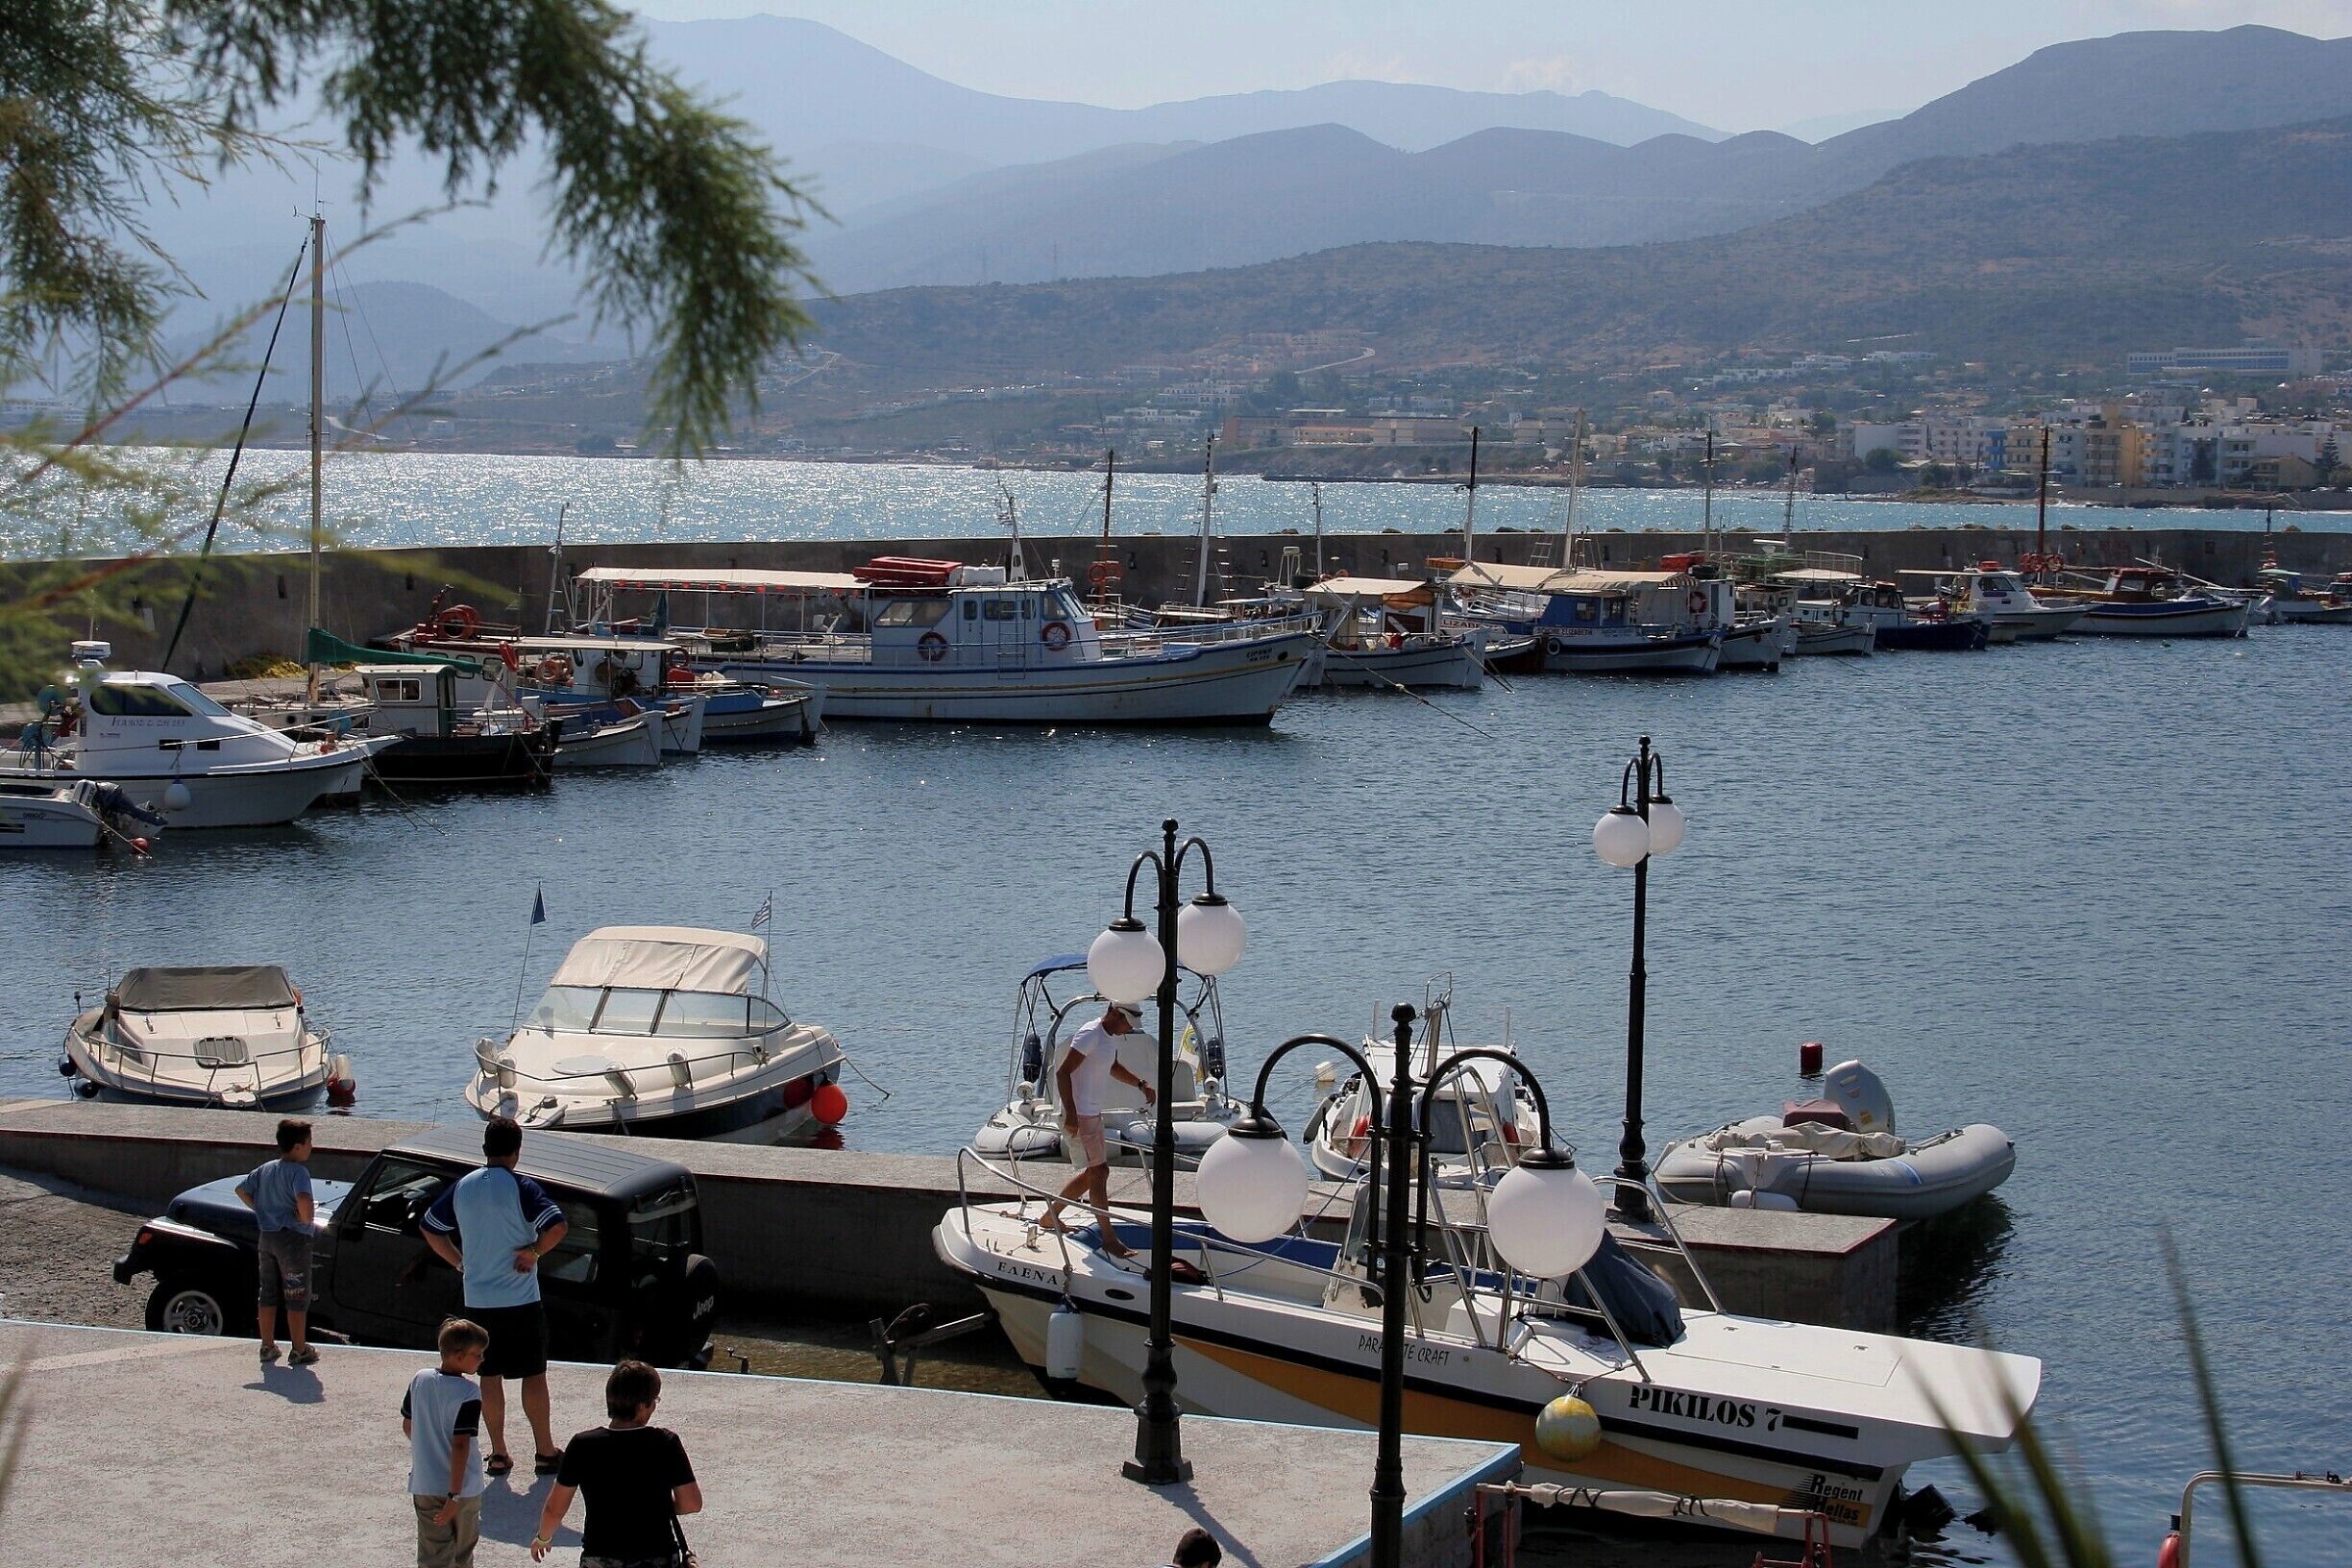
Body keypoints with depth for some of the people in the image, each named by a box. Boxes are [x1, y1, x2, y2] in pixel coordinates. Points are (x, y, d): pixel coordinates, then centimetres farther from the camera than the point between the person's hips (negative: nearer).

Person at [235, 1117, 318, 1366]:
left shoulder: (265, 1169, 8)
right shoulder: (298, 1171, -16)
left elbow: (241, 1190, 17)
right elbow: (303, 1199, -33)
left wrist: (261, 1210, 15)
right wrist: (306, 1217, -16)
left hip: (266, 1236, 7)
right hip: (293, 1238, -7)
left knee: (268, 1295, 14)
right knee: (297, 1298, 2)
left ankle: (267, 1347, 19)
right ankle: (300, 1351, 6)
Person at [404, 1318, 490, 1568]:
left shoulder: (420, 1380, -3)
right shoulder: (468, 1392, -19)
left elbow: (407, 1427, 10)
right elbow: (460, 1445, -23)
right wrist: (455, 1496, -22)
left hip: (424, 1487, 4)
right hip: (462, 1487, -4)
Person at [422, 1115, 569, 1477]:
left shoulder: (462, 1186, 4)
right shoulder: (521, 1188, -11)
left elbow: (431, 1229, 14)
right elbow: (556, 1226, -24)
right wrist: (534, 1252, -9)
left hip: (477, 1300, 4)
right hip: (521, 1299, -4)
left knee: (490, 1375, 11)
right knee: (534, 1375, 5)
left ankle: (498, 1453, 13)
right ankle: (545, 1451, 10)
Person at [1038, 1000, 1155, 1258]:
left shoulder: (1111, 1037, 12)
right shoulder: (1090, 1036, -18)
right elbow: (1063, 1072, -22)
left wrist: (1140, 1084, 19)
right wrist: (1071, 1115, -26)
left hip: (1093, 1114, 10)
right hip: (1079, 1116, -10)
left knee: (1093, 1173, 16)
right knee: (1099, 1173, -8)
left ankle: (1050, 1216, 29)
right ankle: (1109, 1240, -4)